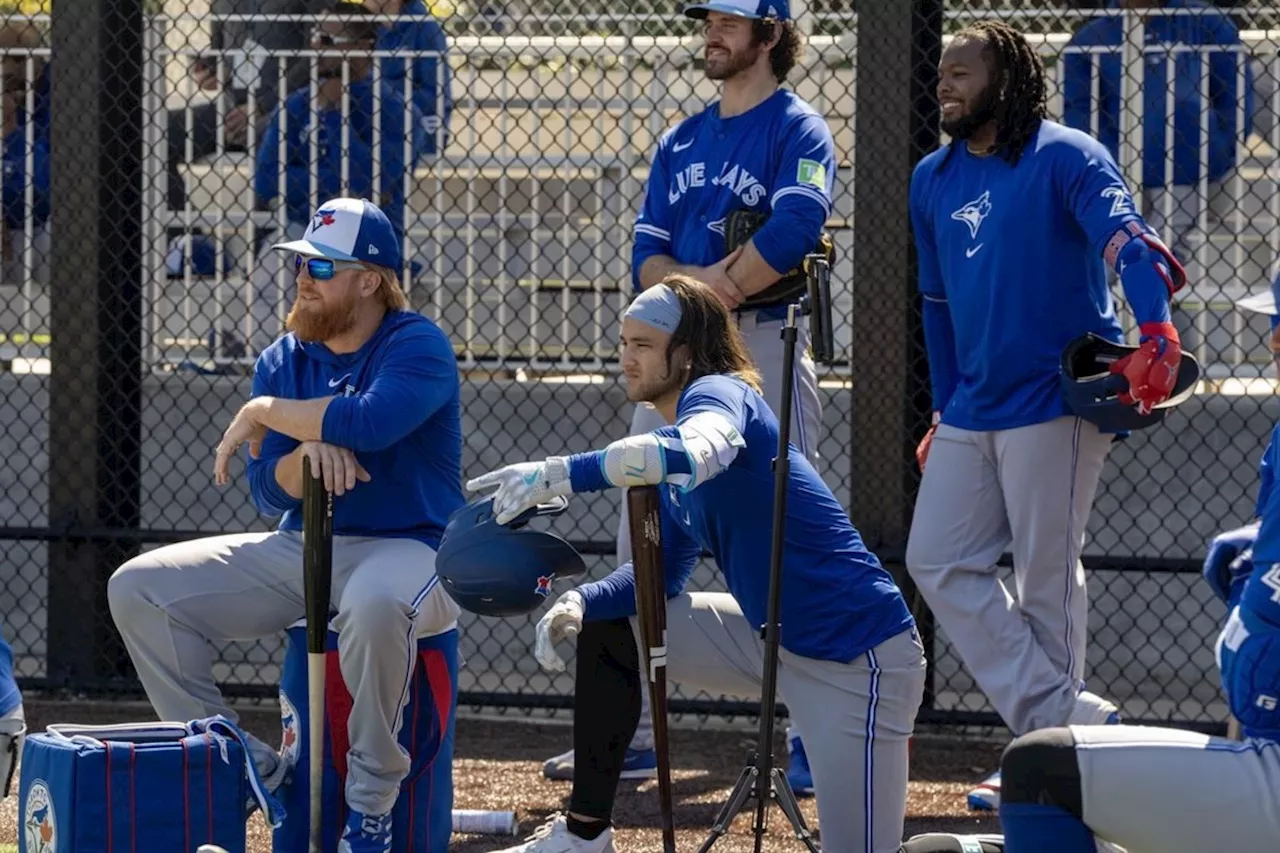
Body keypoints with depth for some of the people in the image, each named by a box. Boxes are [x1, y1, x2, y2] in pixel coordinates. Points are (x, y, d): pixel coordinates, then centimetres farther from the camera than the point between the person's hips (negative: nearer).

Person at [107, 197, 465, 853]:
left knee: (373, 602, -44)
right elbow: (268, 492, 1)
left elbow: (371, 421, -31)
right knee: (139, 587, -5)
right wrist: (308, 453, -23)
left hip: (409, 548, -7)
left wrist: (264, 413, -15)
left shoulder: (418, 346, -10)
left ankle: (372, 798, -23)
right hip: (301, 550, 7)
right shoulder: (283, 361, 9)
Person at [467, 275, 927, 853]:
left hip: (858, 656, -9)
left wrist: (566, 474, -48)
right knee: (606, 626, 11)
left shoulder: (718, 393, -17)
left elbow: (695, 453, -42)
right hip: (771, 639, 9)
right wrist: (581, 601, -6)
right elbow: (662, 572, 12)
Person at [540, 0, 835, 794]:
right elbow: (648, 257, 8)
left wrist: (706, 291, -11)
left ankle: (812, 739, -1)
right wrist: (703, 279, -13)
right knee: (640, 548, 5)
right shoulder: (682, 142, 18)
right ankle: (630, 735, 10)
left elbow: (792, 233, -20)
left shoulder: (799, 132, -3)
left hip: (766, 348, -7)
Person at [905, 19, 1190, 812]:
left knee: (1047, 580, -3)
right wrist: (945, 411, 19)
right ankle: (1071, 720, 3)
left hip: (1054, 400, -8)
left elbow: (1128, 238, -24)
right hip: (972, 412, 8)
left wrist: (1156, 336, -41)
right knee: (939, 561, 3)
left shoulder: (1065, 157, -9)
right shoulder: (934, 180, 12)